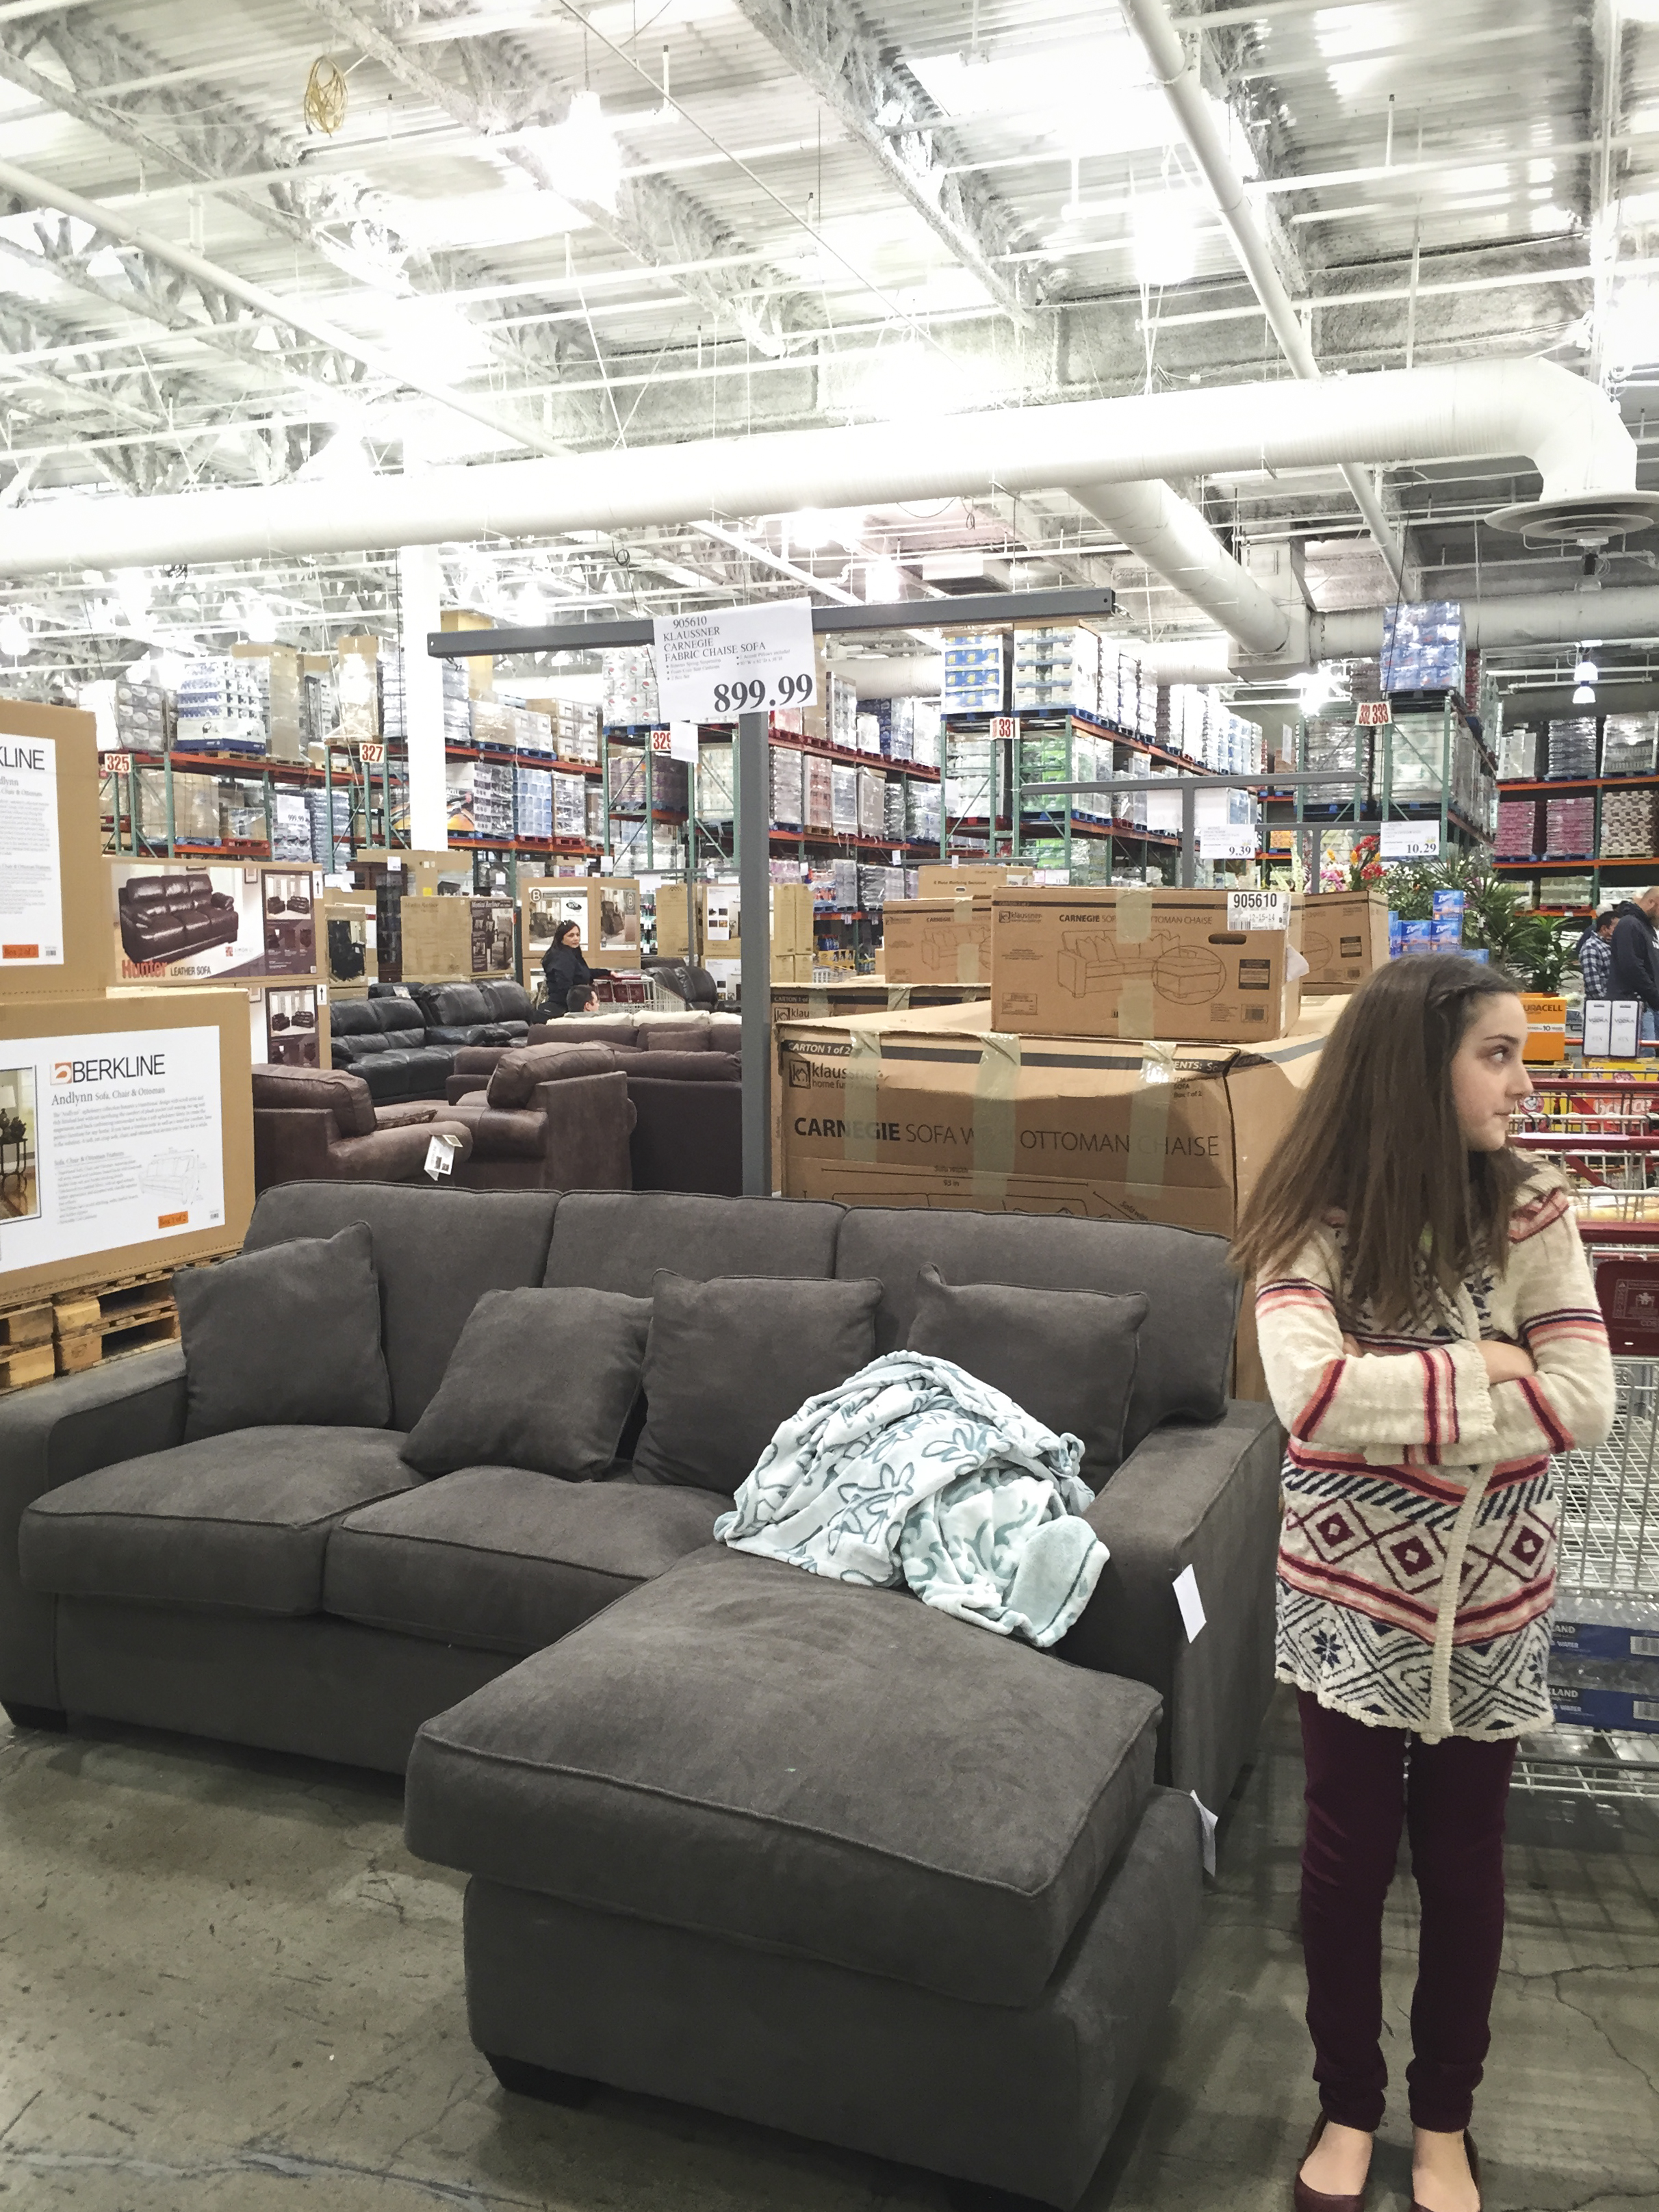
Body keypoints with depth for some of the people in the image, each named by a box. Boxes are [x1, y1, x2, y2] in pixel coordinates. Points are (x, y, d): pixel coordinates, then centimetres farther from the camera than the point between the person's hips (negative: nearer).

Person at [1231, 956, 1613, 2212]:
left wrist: (1392, 1404, -21)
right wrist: (1480, 1372, -22)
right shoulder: (1313, 1219, -14)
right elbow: (1313, 1397, -28)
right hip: (1353, 1591, -1)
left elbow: (1586, 1404, -16)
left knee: (1463, 1861, 16)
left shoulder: (1529, 1209, -8)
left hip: (1491, 1594, 2)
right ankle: (1347, 2103, 35)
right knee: (1350, 1853, 12)